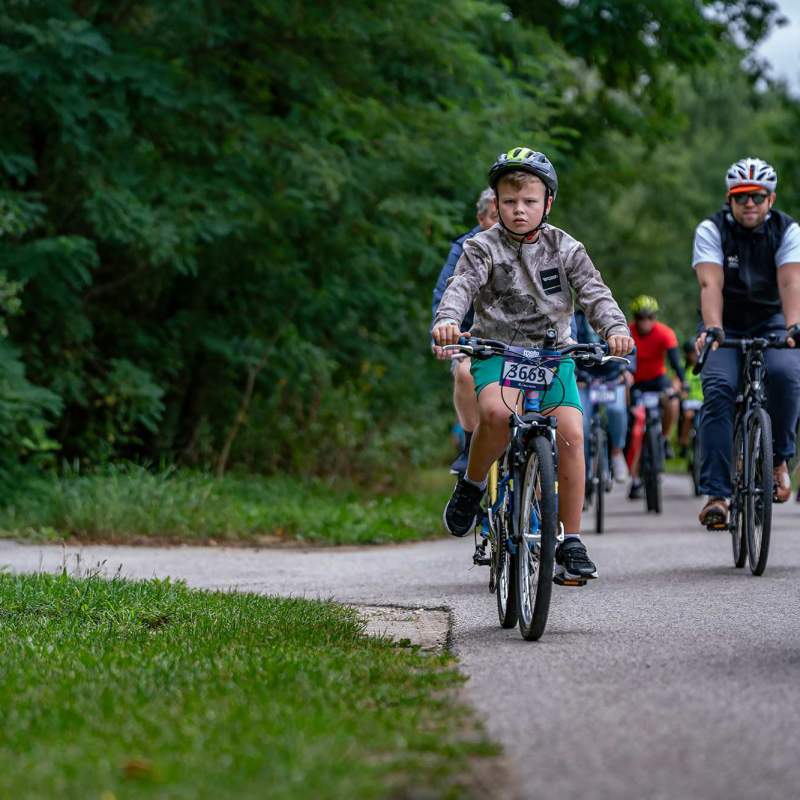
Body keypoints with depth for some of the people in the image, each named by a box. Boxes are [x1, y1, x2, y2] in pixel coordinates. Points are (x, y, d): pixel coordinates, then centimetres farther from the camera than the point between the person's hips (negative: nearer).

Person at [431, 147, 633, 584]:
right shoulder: (484, 247, -4)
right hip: (497, 350, -2)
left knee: (571, 434, -17)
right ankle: (471, 486, -5)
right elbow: (461, 286, -20)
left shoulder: (564, 248, 2)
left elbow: (594, 292, -8)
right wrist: (446, 320, -42)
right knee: (496, 412, -34)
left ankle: (571, 543, -8)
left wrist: (615, 328, -28)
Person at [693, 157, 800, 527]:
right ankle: (716, 493, -25)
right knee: (718, 389, -24)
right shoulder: (711, 230, -12)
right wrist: (711, 329, -43)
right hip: (726, 328, 0)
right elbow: (711, 284, -25)